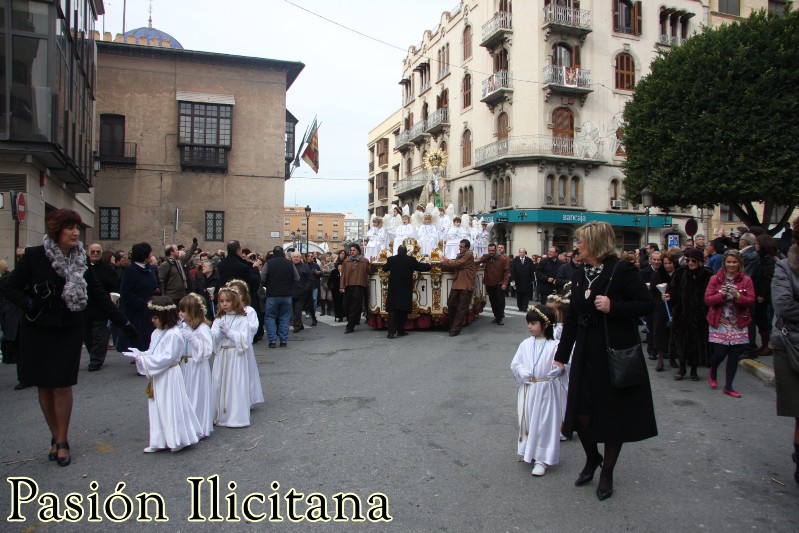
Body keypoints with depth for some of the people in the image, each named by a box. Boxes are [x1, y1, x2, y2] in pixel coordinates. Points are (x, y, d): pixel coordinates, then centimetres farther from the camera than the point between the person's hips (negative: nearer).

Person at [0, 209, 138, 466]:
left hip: (69, 331, 1)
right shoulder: (34, 256, -10)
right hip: (37, 331, -1)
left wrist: (123, 323, 3)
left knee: (62, 386, 0)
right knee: (44, 386, 8)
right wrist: (29, 303, -24)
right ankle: (55, 437, 25)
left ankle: (62, 441, 15)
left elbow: (98, 295, 3)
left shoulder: (80, 259, -1)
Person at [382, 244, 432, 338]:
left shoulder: (391, 259, -3)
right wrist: (429, 264, 24)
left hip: (393, 290, 1)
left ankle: (391, 332, -6)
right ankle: (400, 331, 12)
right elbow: (422, 267, 2)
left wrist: (386, 264, 38)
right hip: (406, 290, 0)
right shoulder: (411, 260, -6)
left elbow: (384, 268, 15)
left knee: (392, 310, 3)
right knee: (403, 311, 10)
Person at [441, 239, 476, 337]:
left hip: (465, 286, -8)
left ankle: (455, 329, 1)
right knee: (451, 304, 5)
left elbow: (457, 264, -16)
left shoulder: (469, 255, -8)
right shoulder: (460, 255, 18)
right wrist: (447, 262, -3)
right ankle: (453, 326, 18)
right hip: (456, 284, 8)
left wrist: (443, 262, -5)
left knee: (461, 308, -2)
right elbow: (455, 266, 16)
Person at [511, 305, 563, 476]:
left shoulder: (554, 345, -9)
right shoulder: (525, 344, 2)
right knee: (527, 421, 13)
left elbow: (559, 367, -11)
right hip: (527, 390, 4)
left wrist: (545, 375, -17)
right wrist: (525, 375, -12)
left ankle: (541, 459, 12)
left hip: (545, 391, -4)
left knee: (544, 424, 3)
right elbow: (515, 364, 2)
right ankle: (528, 453, 30)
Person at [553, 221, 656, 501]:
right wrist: (561, 356, 13)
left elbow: (647, 304, -12)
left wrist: (613, 307, -24)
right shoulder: (580, 277, 9)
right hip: (586, 355, 6)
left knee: (614, 414, 8)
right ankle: (592, 458, 35)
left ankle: (607, 472, 26)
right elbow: (572, 319, 12)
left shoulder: (622, 271, -11)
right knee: (582, 412, 7)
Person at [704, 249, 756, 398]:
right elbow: (707, 300, -5)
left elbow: (751, 301, -4)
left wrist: (738, 296, -22)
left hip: (738, 324, 2)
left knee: (734, 355, 4)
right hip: (719, 323, -1)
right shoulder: (715, 279, 0)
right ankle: (713, 372, 29)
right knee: (720, 353, -5)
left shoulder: (746, 280, 2)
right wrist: (721, 295, -22)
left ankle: (728, 386, 16)